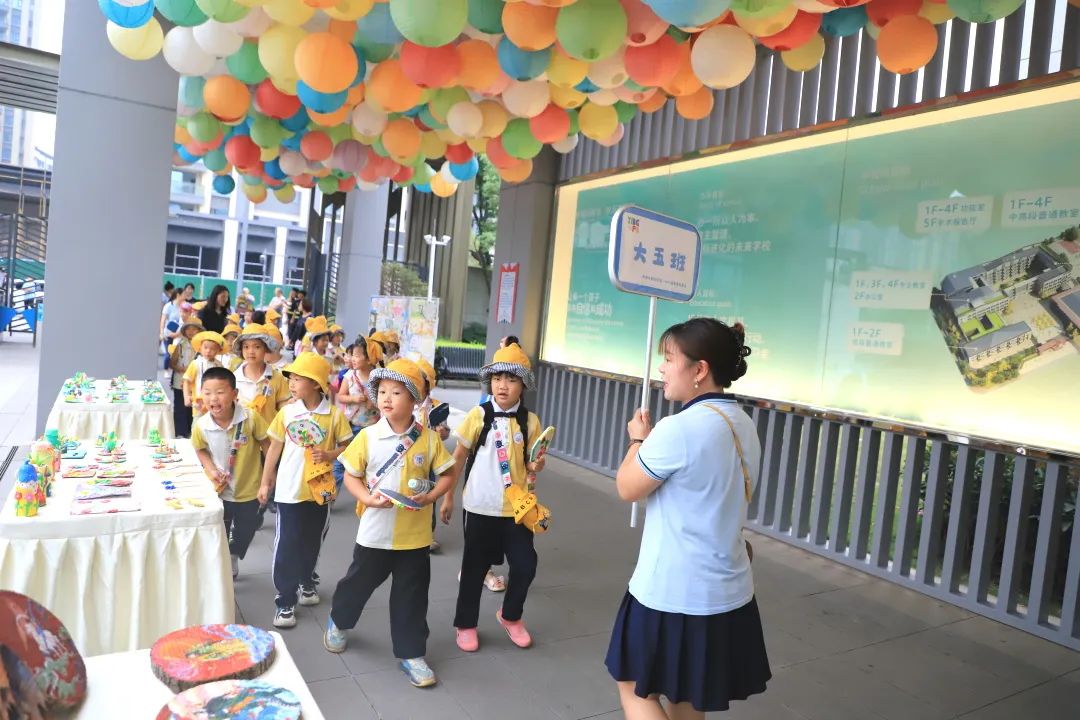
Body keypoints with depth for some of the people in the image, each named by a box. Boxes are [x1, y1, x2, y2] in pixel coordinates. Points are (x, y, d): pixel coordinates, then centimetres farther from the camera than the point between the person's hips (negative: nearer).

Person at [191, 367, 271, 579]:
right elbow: (200, 449, 2)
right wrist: (210, 470, -13)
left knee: (244, 534, 21)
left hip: (249, 489, 0)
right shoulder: (201, 426, -20)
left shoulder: (251, 418, -25)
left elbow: (266, 443, -9)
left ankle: (233, 559, 52)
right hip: (219, 490, 0)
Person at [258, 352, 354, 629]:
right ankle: (285, 601, 12)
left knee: (312, 543, 18)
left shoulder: (334, 415, -10)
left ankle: (306, 582, 43)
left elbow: (347, 447, -2)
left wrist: (329, 455, -22)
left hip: (320, 489, 0)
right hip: (289, 490, 0)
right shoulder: (287, 412, -5)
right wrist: (265, 483, 6)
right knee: (286, 546, 2)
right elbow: (275, 448, 3)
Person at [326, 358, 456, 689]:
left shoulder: (429, 439, -7)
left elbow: (447, 473, 2)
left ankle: (410, 653, 25)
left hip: (414, 534, 0)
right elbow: (350, 476, -2)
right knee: (359, 582, 19)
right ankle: (338, 621, 49)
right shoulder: (368, 436, -8)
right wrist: (368, 498, -19)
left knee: (411, 595, 9)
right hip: (375, 531, 0)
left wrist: (431, 496, -15)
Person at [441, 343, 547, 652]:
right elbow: (458, 457, 0)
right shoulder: (478, 415, -8)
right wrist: (448, 497, 2)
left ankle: (510, 616, 33)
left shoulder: (530, 421, -3)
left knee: (526, 565, 5)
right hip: (482, 507, -2)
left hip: (516, 507, 2)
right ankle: (466, 624, 31)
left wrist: (537, 466, -16)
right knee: (474, 567, 10)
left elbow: (532, 462, 8)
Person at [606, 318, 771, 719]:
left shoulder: (678, 429, -24)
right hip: (727, 593, 8)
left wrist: (639, 439, 3)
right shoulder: (743, 425, 3)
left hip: (671, 595, -8)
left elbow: (627, 488, -11)